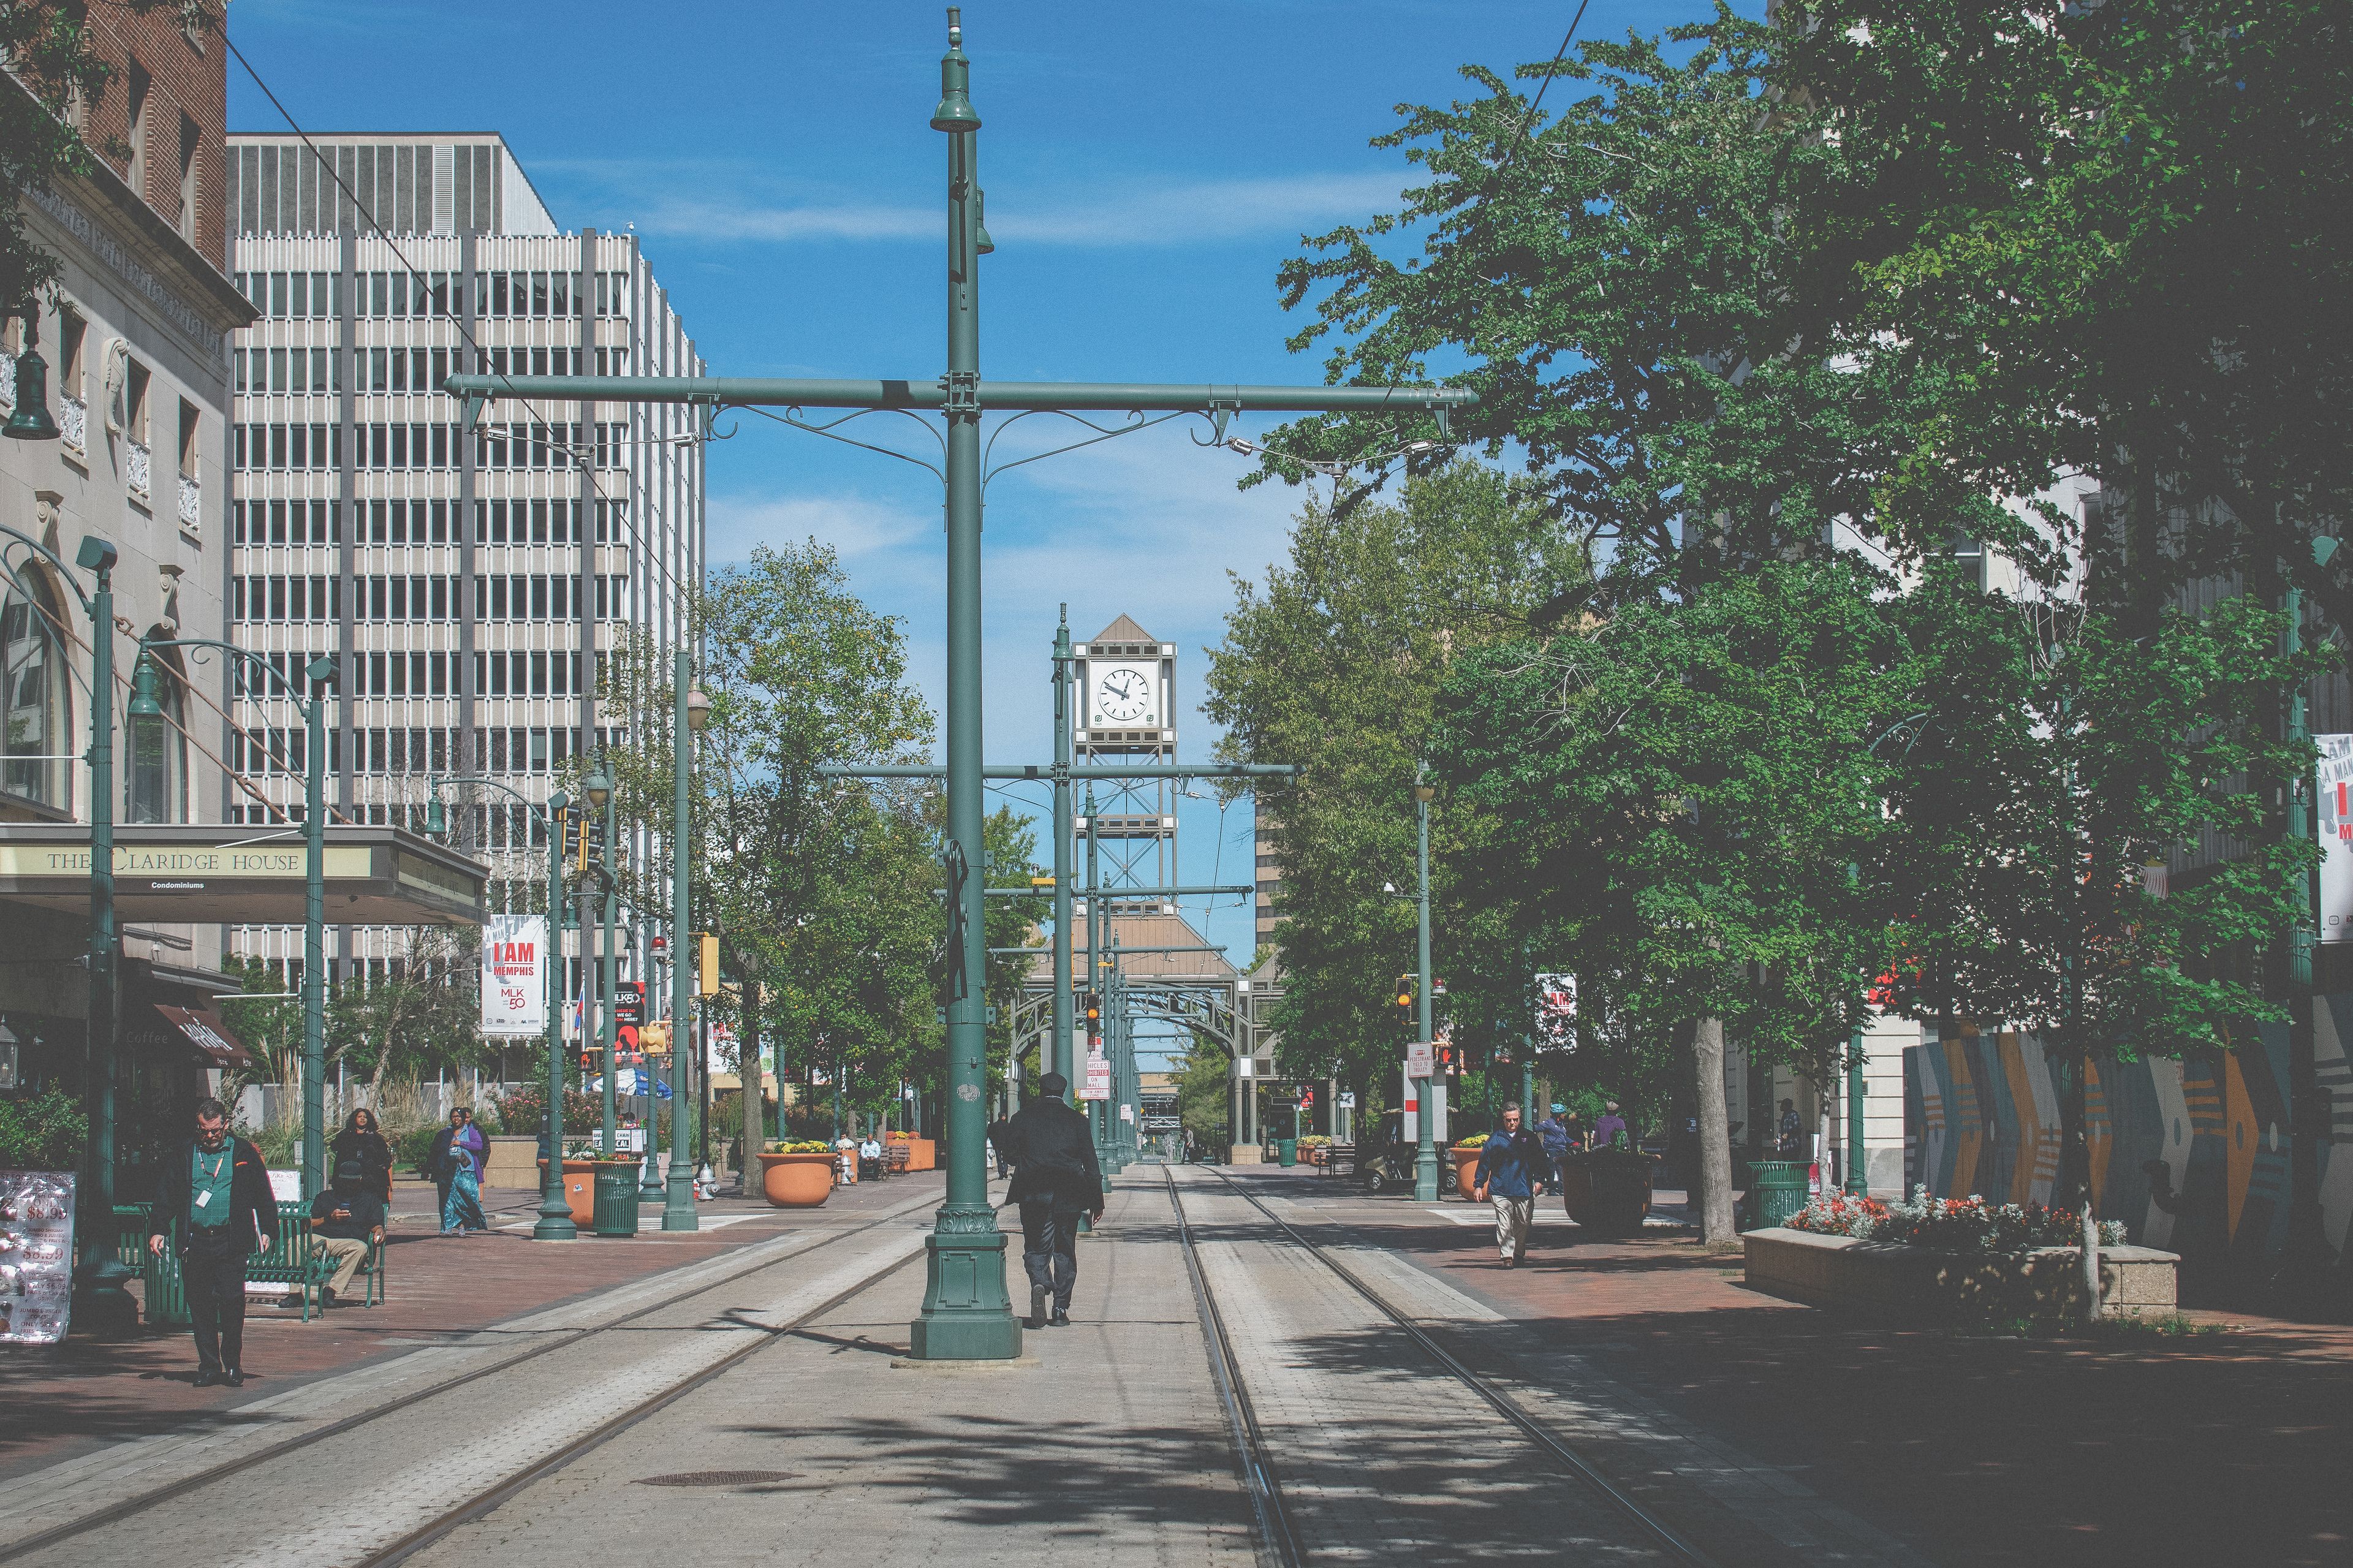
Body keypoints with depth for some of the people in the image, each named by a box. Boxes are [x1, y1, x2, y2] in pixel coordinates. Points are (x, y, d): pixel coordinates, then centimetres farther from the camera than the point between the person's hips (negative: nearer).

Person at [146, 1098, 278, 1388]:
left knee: (232, 1301, -9)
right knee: (200, 1306, 3)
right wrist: (158, 1229, 1)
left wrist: (267, 1231, 1)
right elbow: (165, 1195, 12)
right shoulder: (183, 1156, 12)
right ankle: (208, 1366, 11)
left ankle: (233, 1365, 4)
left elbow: (263, 1196, 10)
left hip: (232, 1243, -2)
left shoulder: (245, 1154, 9)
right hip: (194, 1242, 2)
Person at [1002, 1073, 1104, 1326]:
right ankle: (1061, 1309, 7)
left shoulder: (1022, 1117, 1)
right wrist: (1097, 1201, 7)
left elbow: (1010, 1153, 6)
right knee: (1065, 1251, 9)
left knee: (1036, 1248, 6)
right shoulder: (1077, 1120, 2)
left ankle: (1039, 1284, -24)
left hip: (1033, 1194, -1)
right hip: (1068, 1195, 1)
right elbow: (1091, 1164, 3)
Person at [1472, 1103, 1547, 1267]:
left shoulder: (1529, 1138, 10)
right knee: (1504, 1225, -9)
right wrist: (1478, 1185, 5)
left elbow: (1539, 1160, 12)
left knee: (1522, 1224, 7)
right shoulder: (1495, 1139, 8)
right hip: (1500, 1190, -1)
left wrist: (1539, 1180, -2)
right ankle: (1507, 1256, -10)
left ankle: (1519, 1254, 22)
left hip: (1524, 1190, 1)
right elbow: (1484, 1162, 9)